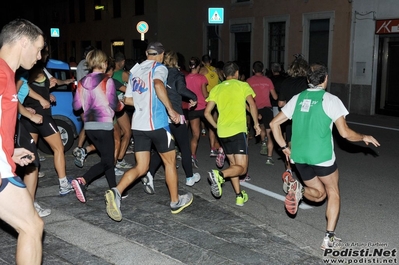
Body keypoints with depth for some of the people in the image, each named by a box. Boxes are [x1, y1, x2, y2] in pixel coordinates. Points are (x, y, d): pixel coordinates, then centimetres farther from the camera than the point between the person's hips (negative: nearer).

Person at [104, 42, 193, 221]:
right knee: (170, 161, 13)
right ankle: (175, 201, 25)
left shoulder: (134, 70, 16)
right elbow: (158, 84, -27)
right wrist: (170, 109, -21)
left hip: (138, 125, 6)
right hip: (157, 123, -6)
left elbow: (128, 100, 20)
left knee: (140, 167, 8)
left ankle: (115, 192, -15)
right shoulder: (159, 67, -3)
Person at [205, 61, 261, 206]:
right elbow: (252, 105, -10)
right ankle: (219, 175, -29)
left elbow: (207, 112, 8)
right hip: (238, 130, -5)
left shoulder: (216, 88, 13)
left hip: (222, 132, 5)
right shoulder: (243, 85, 4)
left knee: (233, 164, 18)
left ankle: (239, 196, 16)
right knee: (241, 168, -3)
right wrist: (256, 123, 0)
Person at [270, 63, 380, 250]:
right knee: (333, 193, 17)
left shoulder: (297, 98, 8)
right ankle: (329, 238, 9)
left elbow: (274, 123, 10)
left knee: (319, 194, 22)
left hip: (299, 157, 4)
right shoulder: (330, 100, -5)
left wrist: (284, 147, 17)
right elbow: (345, 133, -9)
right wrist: (364, 138, 10)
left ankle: (297, 189, -10)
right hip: (322, 157, -4)